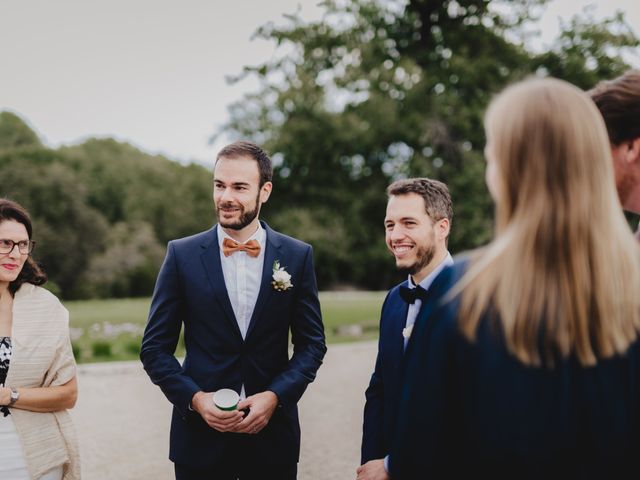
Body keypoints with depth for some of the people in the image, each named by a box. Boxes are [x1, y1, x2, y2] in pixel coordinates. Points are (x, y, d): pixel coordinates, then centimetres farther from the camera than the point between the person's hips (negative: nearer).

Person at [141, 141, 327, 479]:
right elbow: (155, 347, 0)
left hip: (272, 432, 1)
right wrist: (194, 398, -14)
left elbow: (312, 343, 2)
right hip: (200, 433, 0)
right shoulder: (182, 255, -2)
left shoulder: (298, 256, 0)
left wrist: (275, 395, -12)